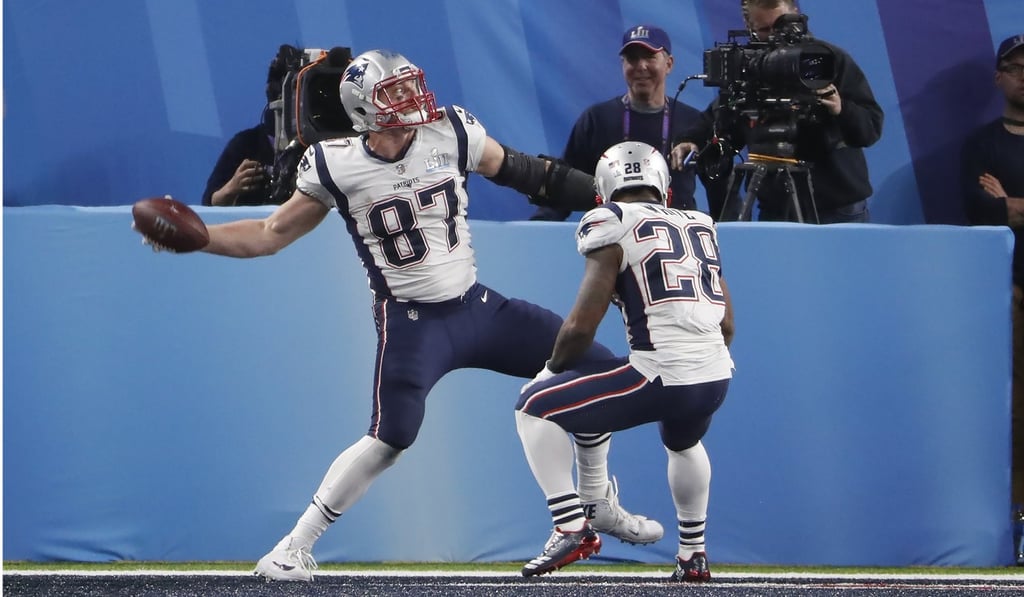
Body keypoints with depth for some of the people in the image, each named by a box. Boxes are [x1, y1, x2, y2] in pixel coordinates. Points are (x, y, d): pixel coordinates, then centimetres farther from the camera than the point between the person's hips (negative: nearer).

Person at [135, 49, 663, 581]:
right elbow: (271, 235, -2)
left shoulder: (451, 132, -4)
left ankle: (599, 504, 23)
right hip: (410, 323, -5)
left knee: (597, 368, 2)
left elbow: (523, 173, 8)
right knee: (392, 435, -25)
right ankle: (294, 548, -12)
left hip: (477, 307, 5)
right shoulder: (337, 167, -11)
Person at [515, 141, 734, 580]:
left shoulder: (613, 226, -1)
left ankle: (571, 527, -1)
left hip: (659, 378, -7)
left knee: (535, 407, 7)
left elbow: (582, 325, -6)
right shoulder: (700, 226, 19)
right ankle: (693, 554, 42)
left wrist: (553, 369, 13)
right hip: (717, 379, 7)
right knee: (682, 442, 41)